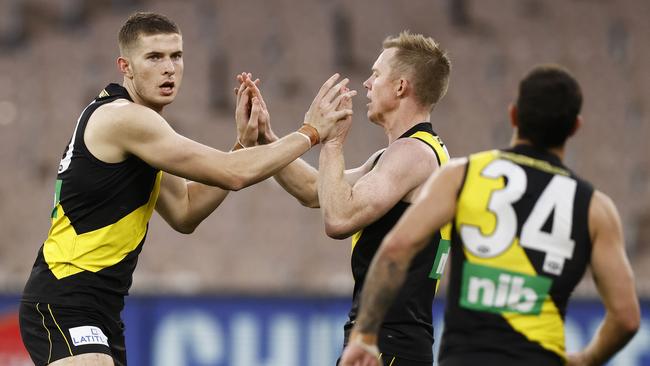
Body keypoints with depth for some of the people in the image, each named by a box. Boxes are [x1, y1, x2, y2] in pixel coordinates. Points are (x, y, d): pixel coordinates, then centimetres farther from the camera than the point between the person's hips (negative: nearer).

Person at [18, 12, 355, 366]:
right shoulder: (122, 117, -15)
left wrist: (244, 142, 10)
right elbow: (233, 175, -16)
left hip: (100, 311, 11)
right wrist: (310, 132, -5)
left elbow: (184, 213, 17)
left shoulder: (136, 124, 16)